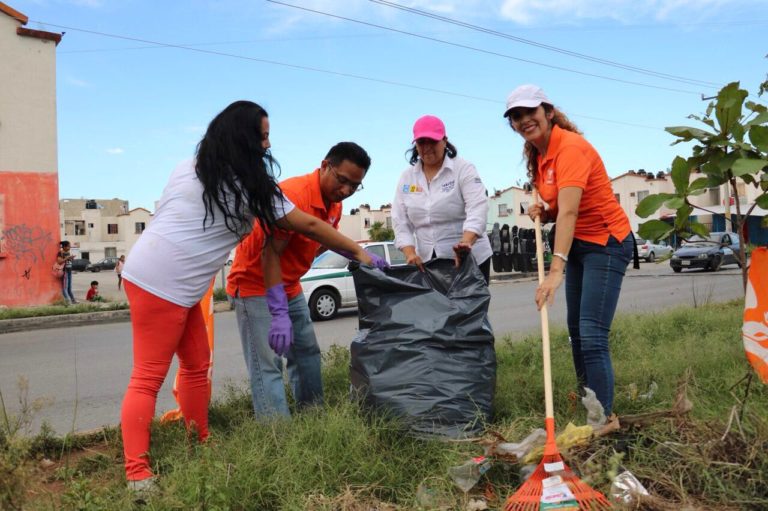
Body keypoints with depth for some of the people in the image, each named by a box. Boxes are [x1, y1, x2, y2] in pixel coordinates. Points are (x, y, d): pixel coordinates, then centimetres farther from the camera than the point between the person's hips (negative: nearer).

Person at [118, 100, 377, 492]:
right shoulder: (249, 185, -6)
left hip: (148, 272, 8)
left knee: (197, 365, 14)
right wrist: (358, 252, 10)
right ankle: (137, 474, 0)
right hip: (164, 284, -8)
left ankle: (200, 448, 24)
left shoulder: (189, 168, 14)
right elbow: (309, 226, 0)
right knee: (148, 379, -5)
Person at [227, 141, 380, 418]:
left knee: (307, 352, 12)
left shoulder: (334, 203, 0)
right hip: (255, 284, -9)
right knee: (268, 363, -12)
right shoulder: (293, 194, -28)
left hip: (290, 286, 9)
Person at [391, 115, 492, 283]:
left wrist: (466, 242, -36)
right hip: (427, 262, 3)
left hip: (470, 259, -3)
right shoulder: (407, 178, 8)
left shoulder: (464, 169, -4)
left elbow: (477, 210, -18)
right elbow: (400, 222, 4)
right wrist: (410, 253, -13)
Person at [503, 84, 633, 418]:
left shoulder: (570, 147, -21)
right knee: (576, 329, 13)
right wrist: (543, 213, -8)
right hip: (577, 244, 9)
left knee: (592, 336, -15)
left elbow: (569, 212, -33)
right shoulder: (538, 155, 6)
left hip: (605, 243, -9)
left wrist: (556, 269, -41)